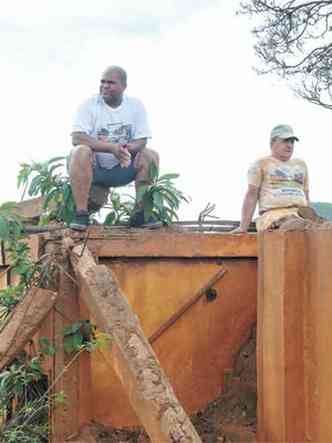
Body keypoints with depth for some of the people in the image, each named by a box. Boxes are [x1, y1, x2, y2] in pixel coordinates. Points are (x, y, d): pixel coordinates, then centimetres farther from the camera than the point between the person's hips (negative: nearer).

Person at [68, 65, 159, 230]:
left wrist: (129, 148, -30)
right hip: (94, 168, -3)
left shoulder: (136, 105, 2)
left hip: (123, 169, 3)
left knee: (151, 156, -17)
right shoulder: (89, 105, -7)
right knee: (80, 152, -32)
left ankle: (140, 214, -13)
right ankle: (81, 214, -31)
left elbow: (141, 141, -4)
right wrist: (111, 147, -31)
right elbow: (76, 138, -20)